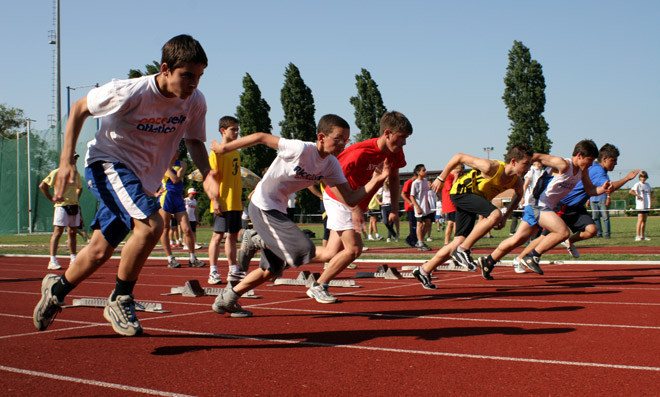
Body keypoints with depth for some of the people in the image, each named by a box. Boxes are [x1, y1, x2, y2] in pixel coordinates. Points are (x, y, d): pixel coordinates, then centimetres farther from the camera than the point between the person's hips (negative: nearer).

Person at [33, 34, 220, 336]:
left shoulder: (195, 102, -11)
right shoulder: (129, 93, -24)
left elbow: (194, 140, 6)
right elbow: (79, 109, -9)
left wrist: (206, 174, -14)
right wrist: (66, 160, -14)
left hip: (143, 180, 6)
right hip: (107, 163, -6)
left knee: (101, 250, 12)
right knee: (150, 225, -28)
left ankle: (57, 288, 40)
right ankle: (119, 300, -8)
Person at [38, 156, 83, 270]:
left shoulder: (76, 174, 15)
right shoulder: (57, 173, -5)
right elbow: (42, 185, -8)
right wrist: (52, 198, -9)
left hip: (74, 206, 7)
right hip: (61, 206, -7)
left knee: (72, 233, 9)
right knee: (58, 232, -10)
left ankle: (73, 259, 15)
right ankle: (53, 260, -11)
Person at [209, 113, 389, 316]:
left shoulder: (331, 165, -2)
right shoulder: (301, 149, -23)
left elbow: (350, 199, -5)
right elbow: (261, 137, -15)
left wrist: (375, 182, -20)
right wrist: (224, 148, -7)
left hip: (278, 210, 8)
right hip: (262, 206, -8)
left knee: (272, 270, 15)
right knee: (303, 251, -20)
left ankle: (226, 299, 28)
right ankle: (258, 240, 1)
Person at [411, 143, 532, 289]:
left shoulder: (517, 182, -6)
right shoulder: (492, 167, -26)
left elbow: (518, 194, 21)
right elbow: (459, 157, -17)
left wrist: (506, 217, 12)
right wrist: (441, 178, -11)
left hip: (474, 198, 8)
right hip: (461, 191, -8)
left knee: (459, 242, 3)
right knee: (495, 214, -30)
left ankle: (424, 270, 15)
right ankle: (463, 250, -21)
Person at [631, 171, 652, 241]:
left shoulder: (647, 185, 14)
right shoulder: (637, 184, -6)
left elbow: (651, 191, 33)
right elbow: (631, 191, -22)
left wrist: (650, 196, 16)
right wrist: (638, 195, -18)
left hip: (647, 205, 7)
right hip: (640, 205, -7)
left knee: (644, 220, 9)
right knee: (640, 220, -12)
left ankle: (643, 236, 14)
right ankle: (637, 236, -14)